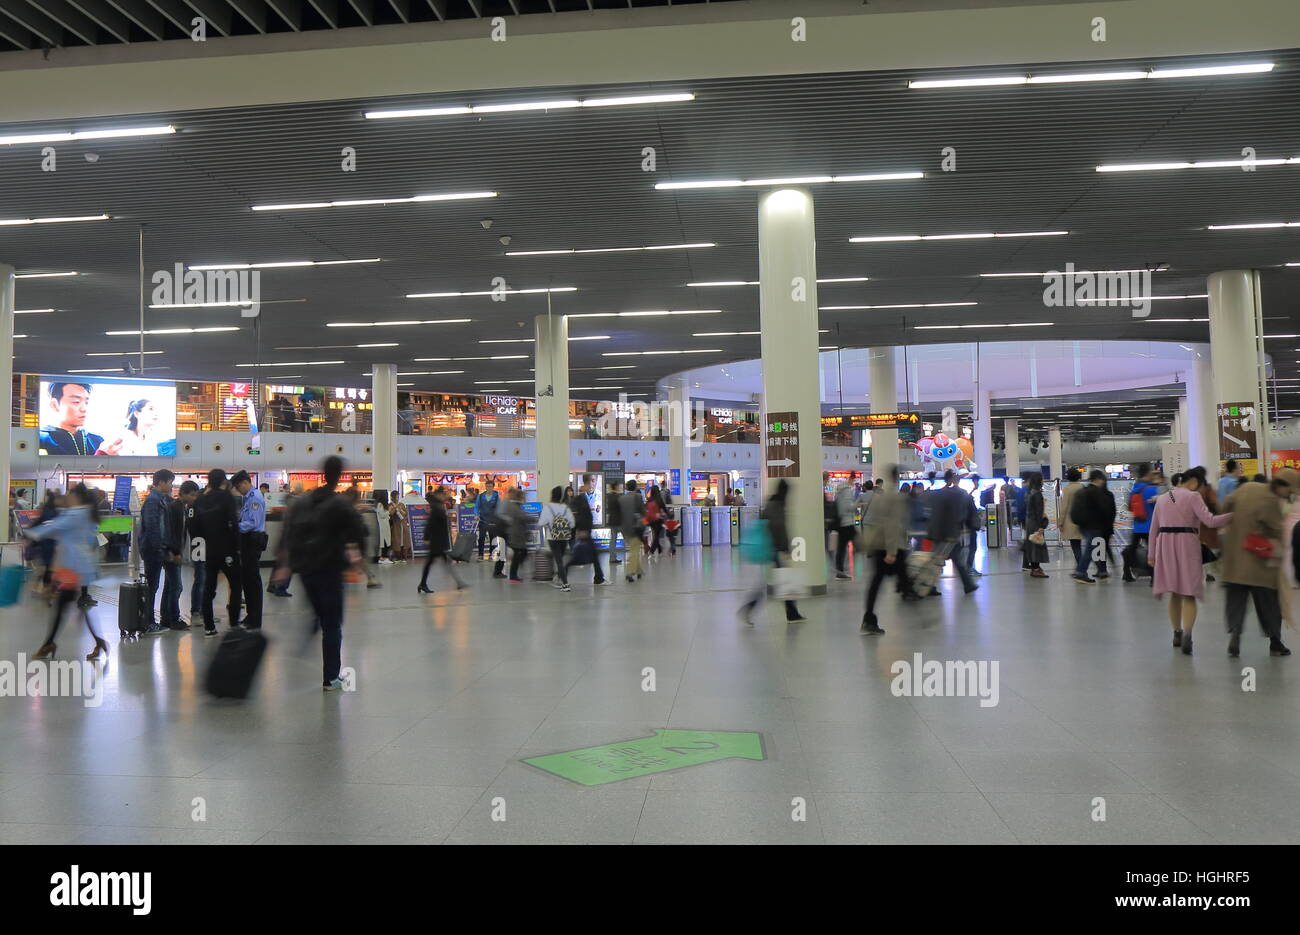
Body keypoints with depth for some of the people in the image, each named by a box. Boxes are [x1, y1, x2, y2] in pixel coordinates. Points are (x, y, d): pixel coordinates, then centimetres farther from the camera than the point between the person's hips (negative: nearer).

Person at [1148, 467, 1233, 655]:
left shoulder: (1161, 498, 12)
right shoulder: (1193, 497, -5)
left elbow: (1153, 529, 13)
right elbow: (1210, 521, -15)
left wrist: (1152, 554, 17)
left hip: (1165, 544, 5)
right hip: (1187, 544, -5)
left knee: (1174, 593, 17)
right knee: (1189, 594, -2)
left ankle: (1177, 633, 25)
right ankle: (1187, 634, -20)